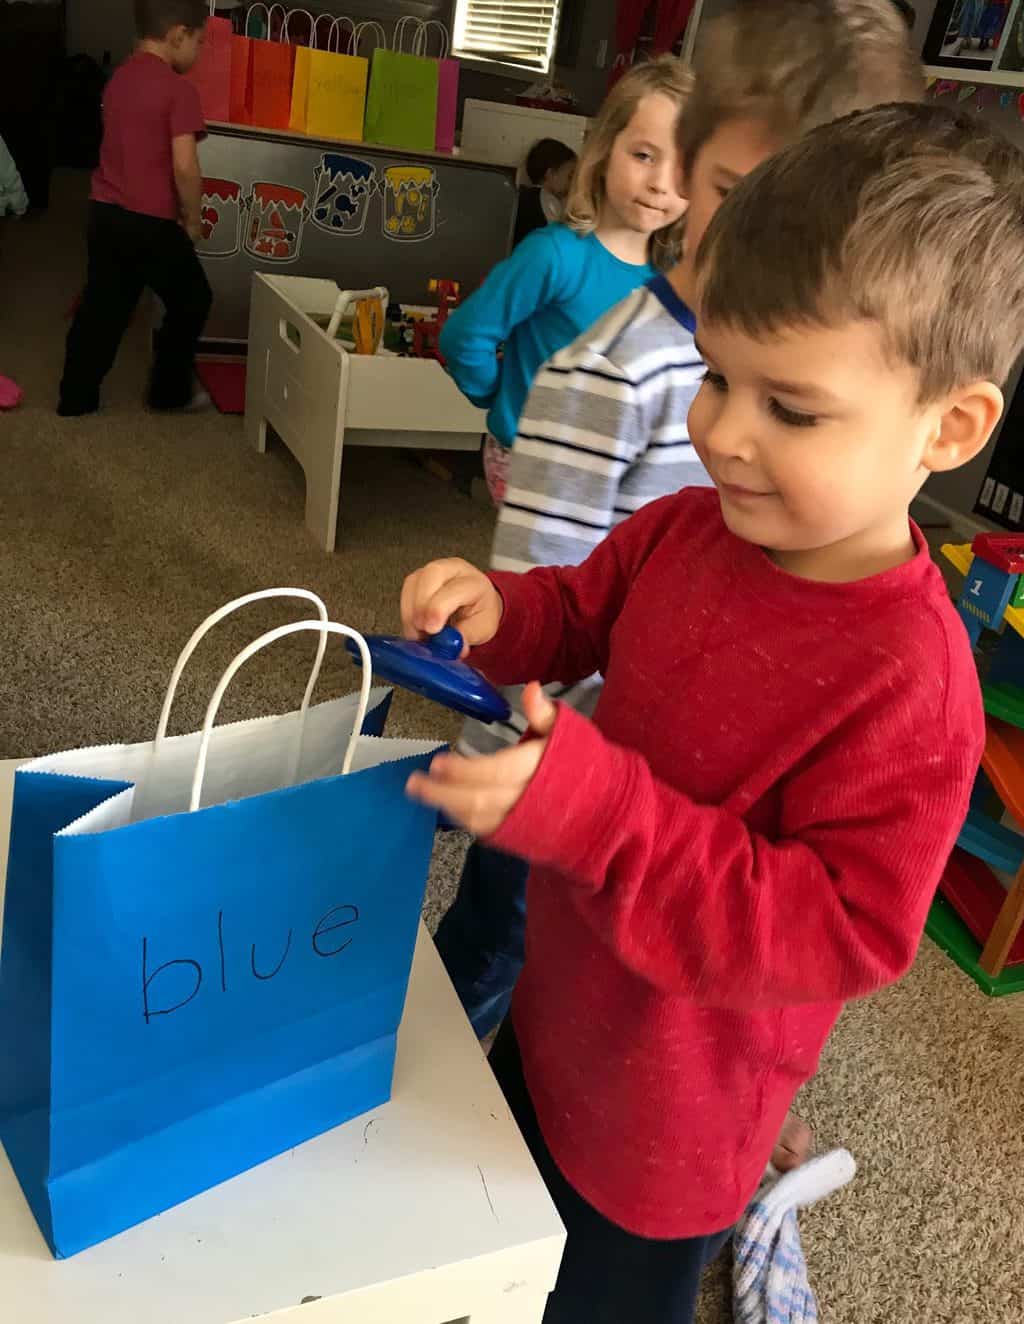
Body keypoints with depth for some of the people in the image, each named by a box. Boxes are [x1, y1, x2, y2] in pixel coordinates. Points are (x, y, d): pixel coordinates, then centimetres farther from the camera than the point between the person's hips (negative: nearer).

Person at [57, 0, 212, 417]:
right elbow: (184, 167, -21)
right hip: (151, 221, -8)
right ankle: (169, 391, 18)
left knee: (102, 305, 13)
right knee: (191, 301, 12)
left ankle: (75, 397, 17)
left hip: (105, 211, 8)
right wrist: (193, 219, -5)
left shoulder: (119, 78, 12)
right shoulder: (178, 89, -14)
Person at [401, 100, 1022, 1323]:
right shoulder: (688, 528, -12)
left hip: (664, 1106, -6)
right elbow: (581, 614, 5)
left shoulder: (905, 682, -32)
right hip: (559, 1010, 7)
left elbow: (842, 933, -31)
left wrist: (597, 811, -41)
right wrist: (497, 612, -18)